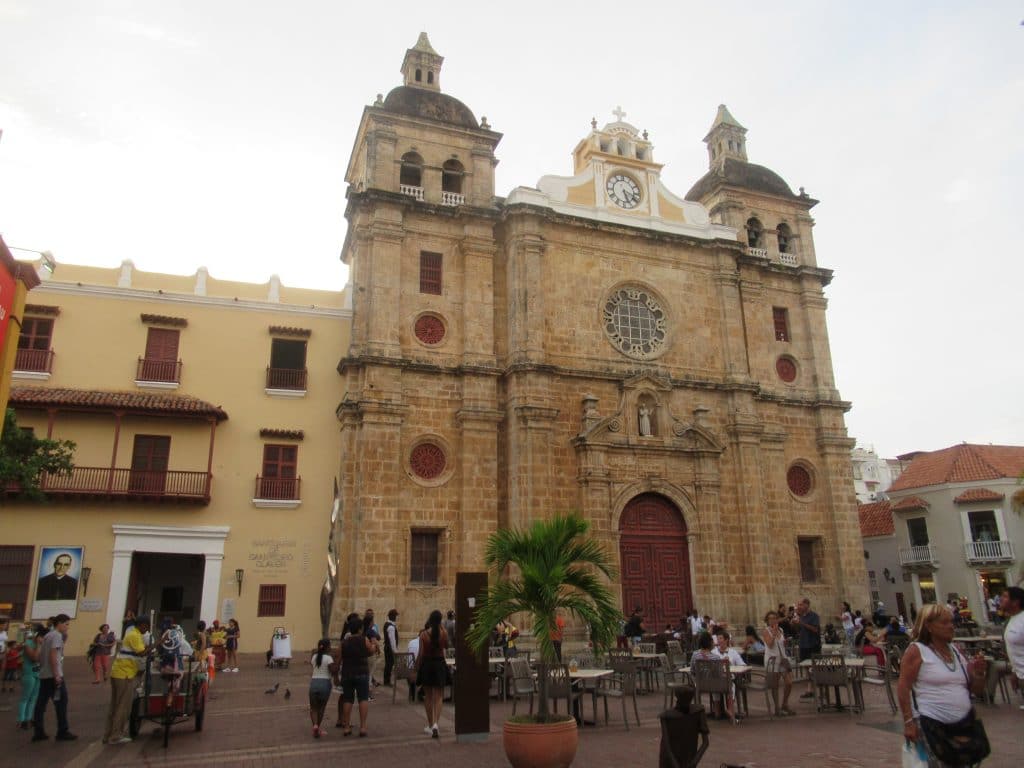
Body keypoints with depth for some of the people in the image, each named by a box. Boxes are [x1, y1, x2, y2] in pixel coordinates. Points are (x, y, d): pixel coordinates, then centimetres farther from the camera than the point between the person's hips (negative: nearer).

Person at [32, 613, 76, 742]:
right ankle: (63, 732, 2)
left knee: (41, 703, 8)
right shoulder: (57, 635, -12)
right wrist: (56, 675, -19)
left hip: (44, 675, 9)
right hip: (53, 675, -9)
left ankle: (39, 732, 11)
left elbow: (41, 656, 19)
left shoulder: (48, 636, 16)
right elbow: (53, 655, -20)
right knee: (61, 702, -2)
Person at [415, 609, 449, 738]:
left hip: (426, 665, 0)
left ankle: (430, 726, 23)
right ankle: (435, 723, -12)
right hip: (440, 665, 0)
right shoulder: (443, 633, -8)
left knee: (428, 697, 15)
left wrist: (417, 667, 4)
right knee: (438, 696, 7)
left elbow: (420, 654, -8)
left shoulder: (424, 634, -11)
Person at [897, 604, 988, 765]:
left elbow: (976, 690, 17)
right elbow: (903, 688, -12)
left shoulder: (955, 650, 10)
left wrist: (979, 673, -3)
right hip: (933, 725, -6)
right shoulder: (917, 650, -8)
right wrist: (909, 721, -17)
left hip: (965, 722, 7)